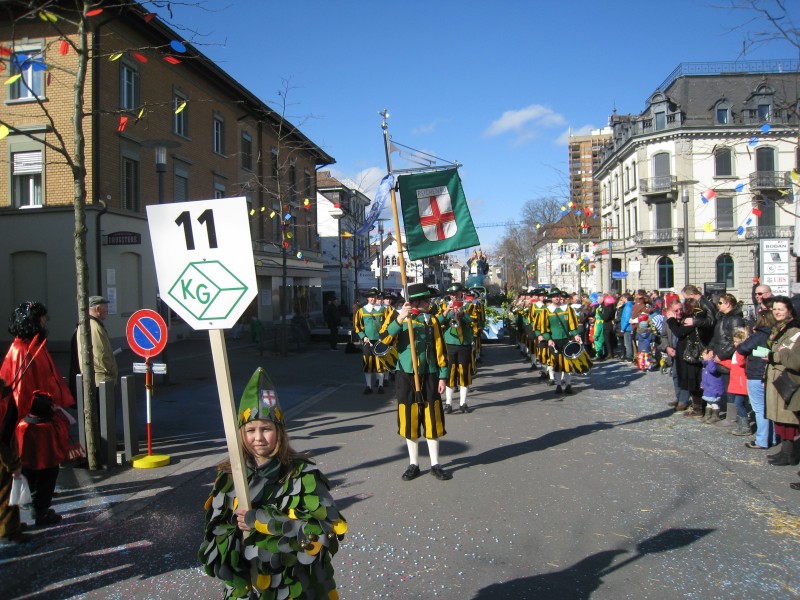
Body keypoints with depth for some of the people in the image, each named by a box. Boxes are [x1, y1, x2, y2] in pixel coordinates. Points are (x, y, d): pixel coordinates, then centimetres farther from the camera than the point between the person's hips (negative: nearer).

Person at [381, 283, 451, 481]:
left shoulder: (432, 321, 3)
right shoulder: (398, 319, -2)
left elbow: (440, 351, 4)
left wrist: (443, 377, -1)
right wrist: (399, 320, -29)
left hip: (429, 377, 1)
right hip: (406, 377, -1)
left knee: (432, 421, 5)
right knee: (410, 421, 6)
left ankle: (435, 465, 16)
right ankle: (413, 464, 19)